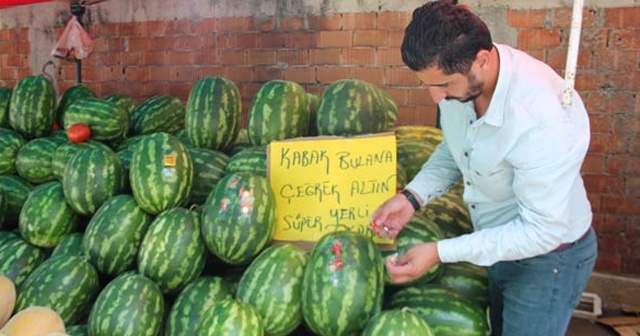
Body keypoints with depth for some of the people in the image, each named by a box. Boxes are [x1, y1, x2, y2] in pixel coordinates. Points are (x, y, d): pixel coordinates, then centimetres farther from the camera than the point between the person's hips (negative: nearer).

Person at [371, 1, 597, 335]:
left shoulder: (546, 119, -37)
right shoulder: (459, 74, -15)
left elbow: (542, 231, -29)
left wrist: (440, 253, -31)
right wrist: (413, 196, -13)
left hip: (548, 257, -7)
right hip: (499, 243, 7)